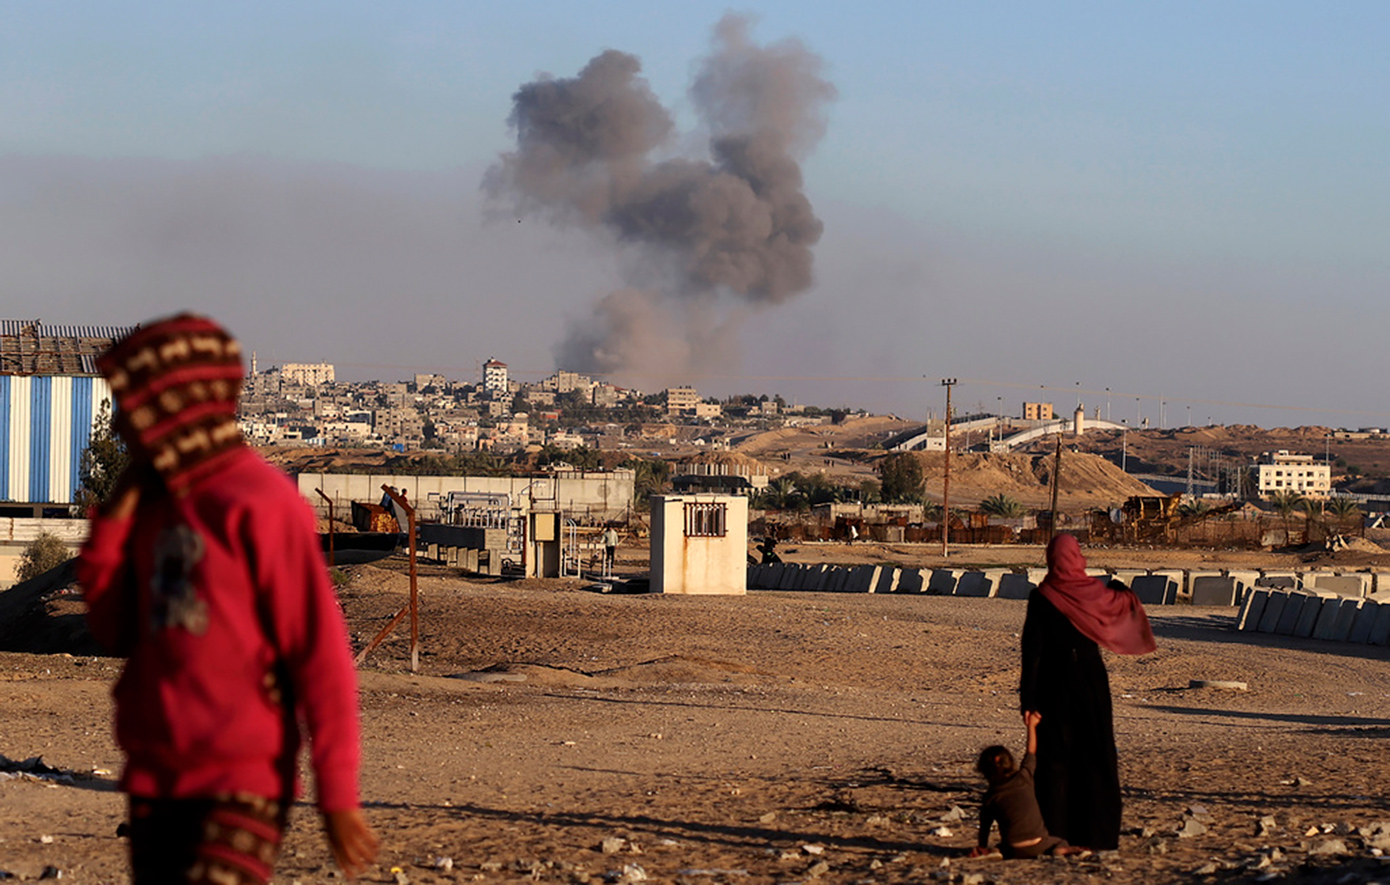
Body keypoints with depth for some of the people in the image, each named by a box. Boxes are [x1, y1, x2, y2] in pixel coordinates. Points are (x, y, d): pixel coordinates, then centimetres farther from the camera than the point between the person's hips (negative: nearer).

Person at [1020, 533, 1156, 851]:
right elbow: (1124, 602, 17)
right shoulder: (1095, 591, -4)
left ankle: (1054, 835, 1)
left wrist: (1028, 697, -6)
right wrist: (1127, 593, 42)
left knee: (1054, 759, 4)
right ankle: (1097, 834, 8)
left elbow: (1032, 651, -10)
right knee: (1096, 757, 8)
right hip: (1092, 682, 1)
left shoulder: (1041, 598, -9)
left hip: (1054, 685, -1)